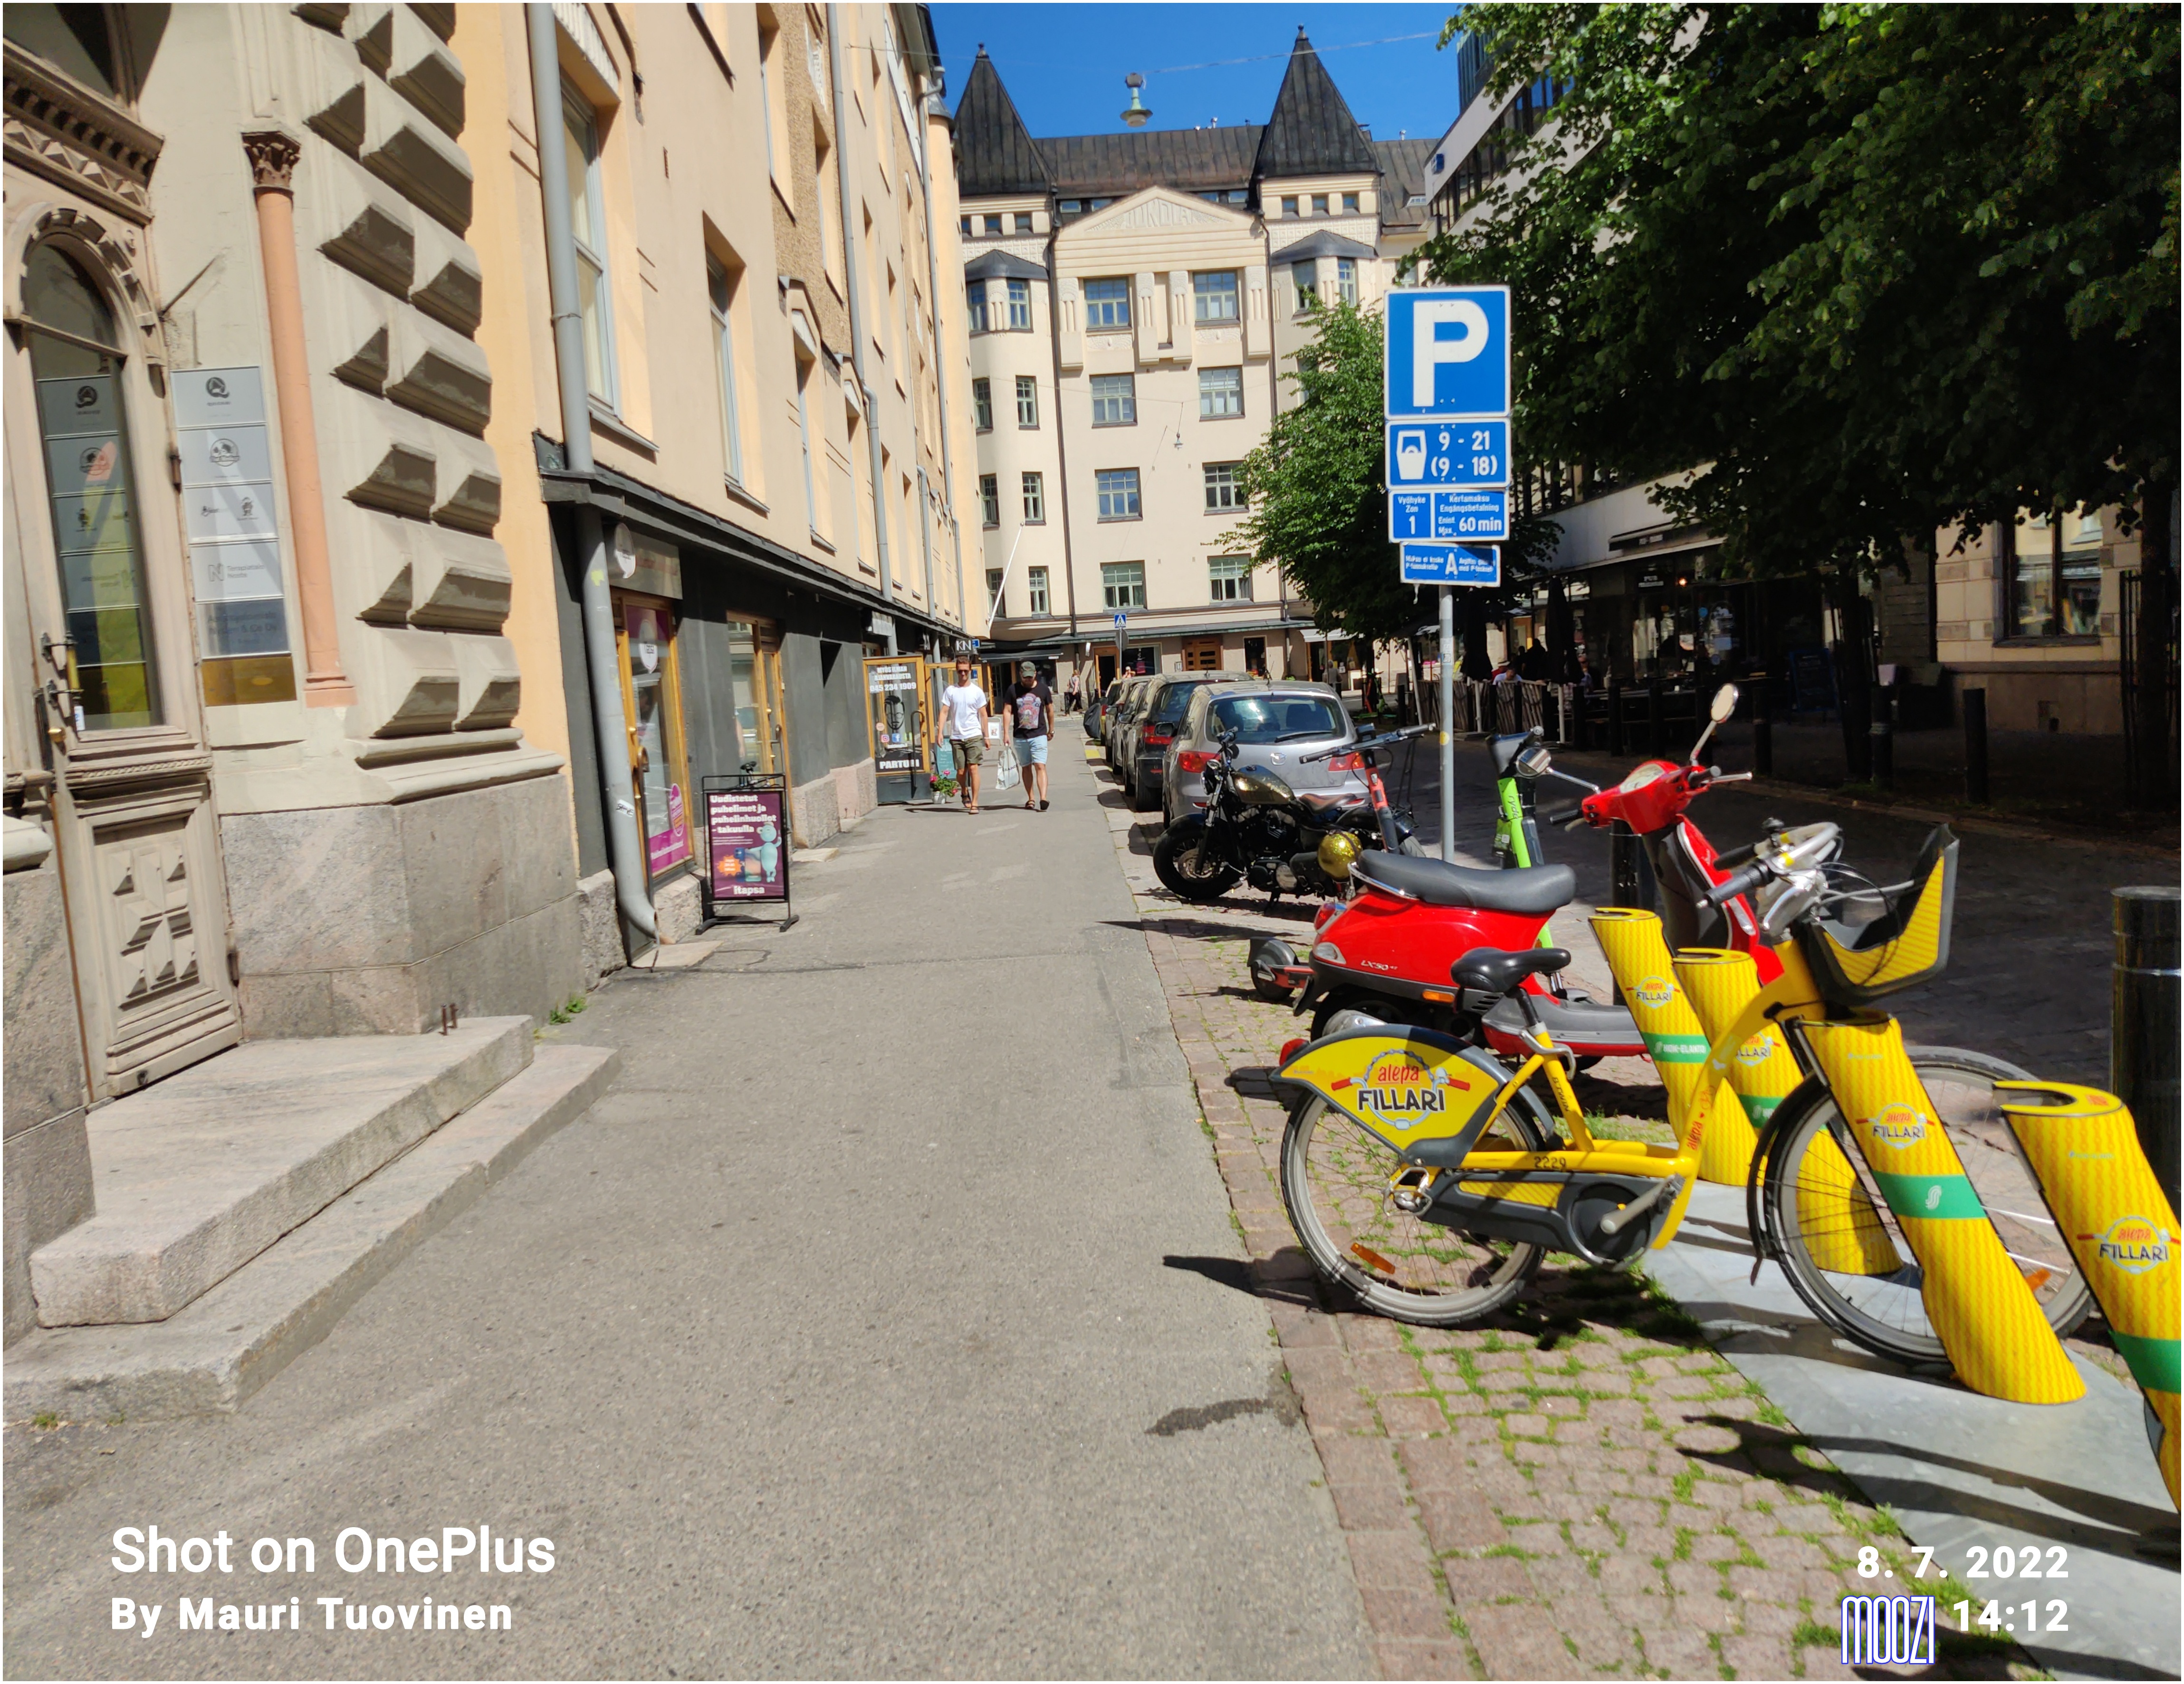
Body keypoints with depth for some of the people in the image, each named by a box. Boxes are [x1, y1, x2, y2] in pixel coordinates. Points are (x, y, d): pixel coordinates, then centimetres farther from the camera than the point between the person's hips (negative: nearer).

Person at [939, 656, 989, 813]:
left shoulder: (977, 691, 4)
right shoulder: (950, 691, 4)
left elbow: (983, 715, 7)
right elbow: (944, 712, 1)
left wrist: (986, 736, 6)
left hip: (974, 736, -1)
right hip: (956, 737, 1)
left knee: (973, 768, -11)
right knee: (961, 772, 6)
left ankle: (974, 802, -9)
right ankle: (965, 793, 34)